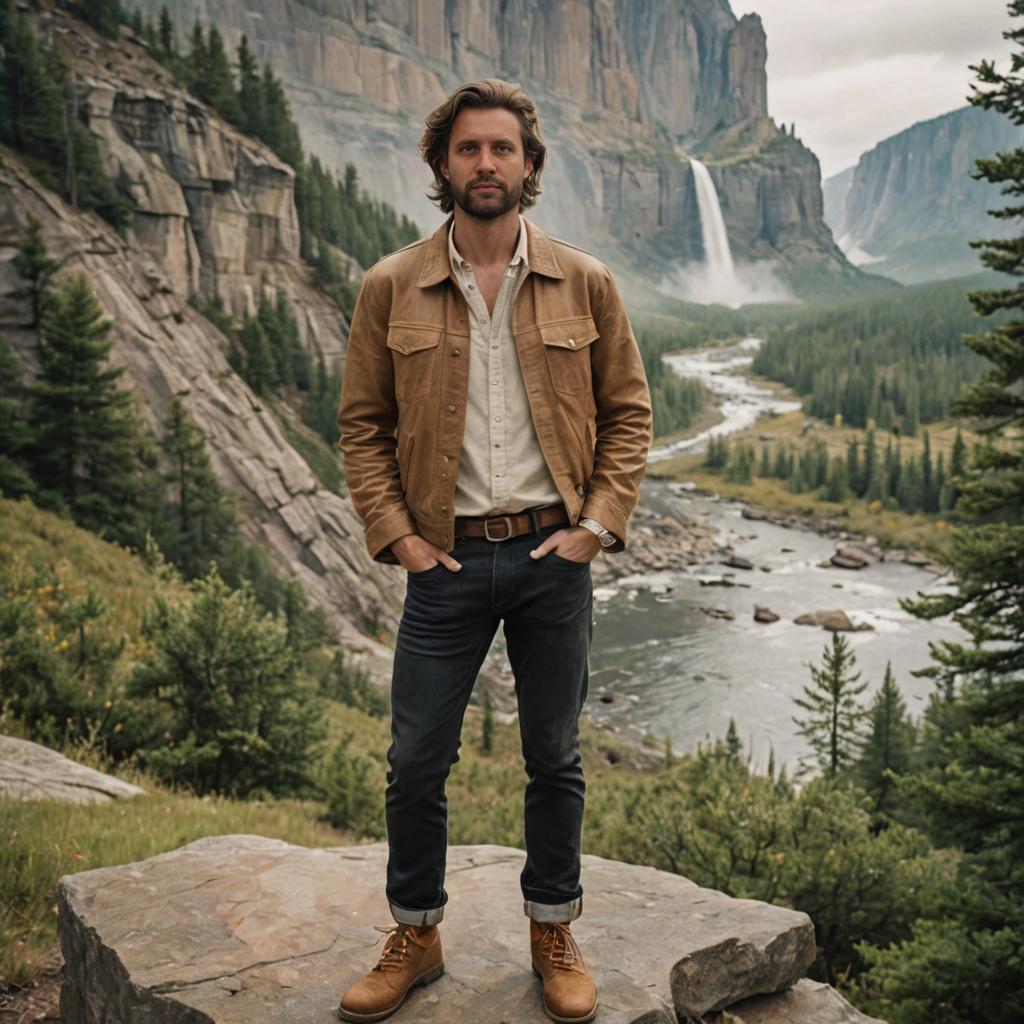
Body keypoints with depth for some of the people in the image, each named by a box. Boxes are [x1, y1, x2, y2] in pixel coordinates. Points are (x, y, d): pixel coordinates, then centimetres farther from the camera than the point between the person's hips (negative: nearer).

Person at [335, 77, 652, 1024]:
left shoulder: (584, 282, 2)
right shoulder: (390, 288, 1)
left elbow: (629, 410, 6)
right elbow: (362, 423, 5)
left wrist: (600, 522, -4)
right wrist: (393, 533, -5)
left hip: (553, 556, 0)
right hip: (446, 558, 0)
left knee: (555, 758, 12)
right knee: (416, 761, 6)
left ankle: (555, 936, 31)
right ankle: (415, 938, 28)